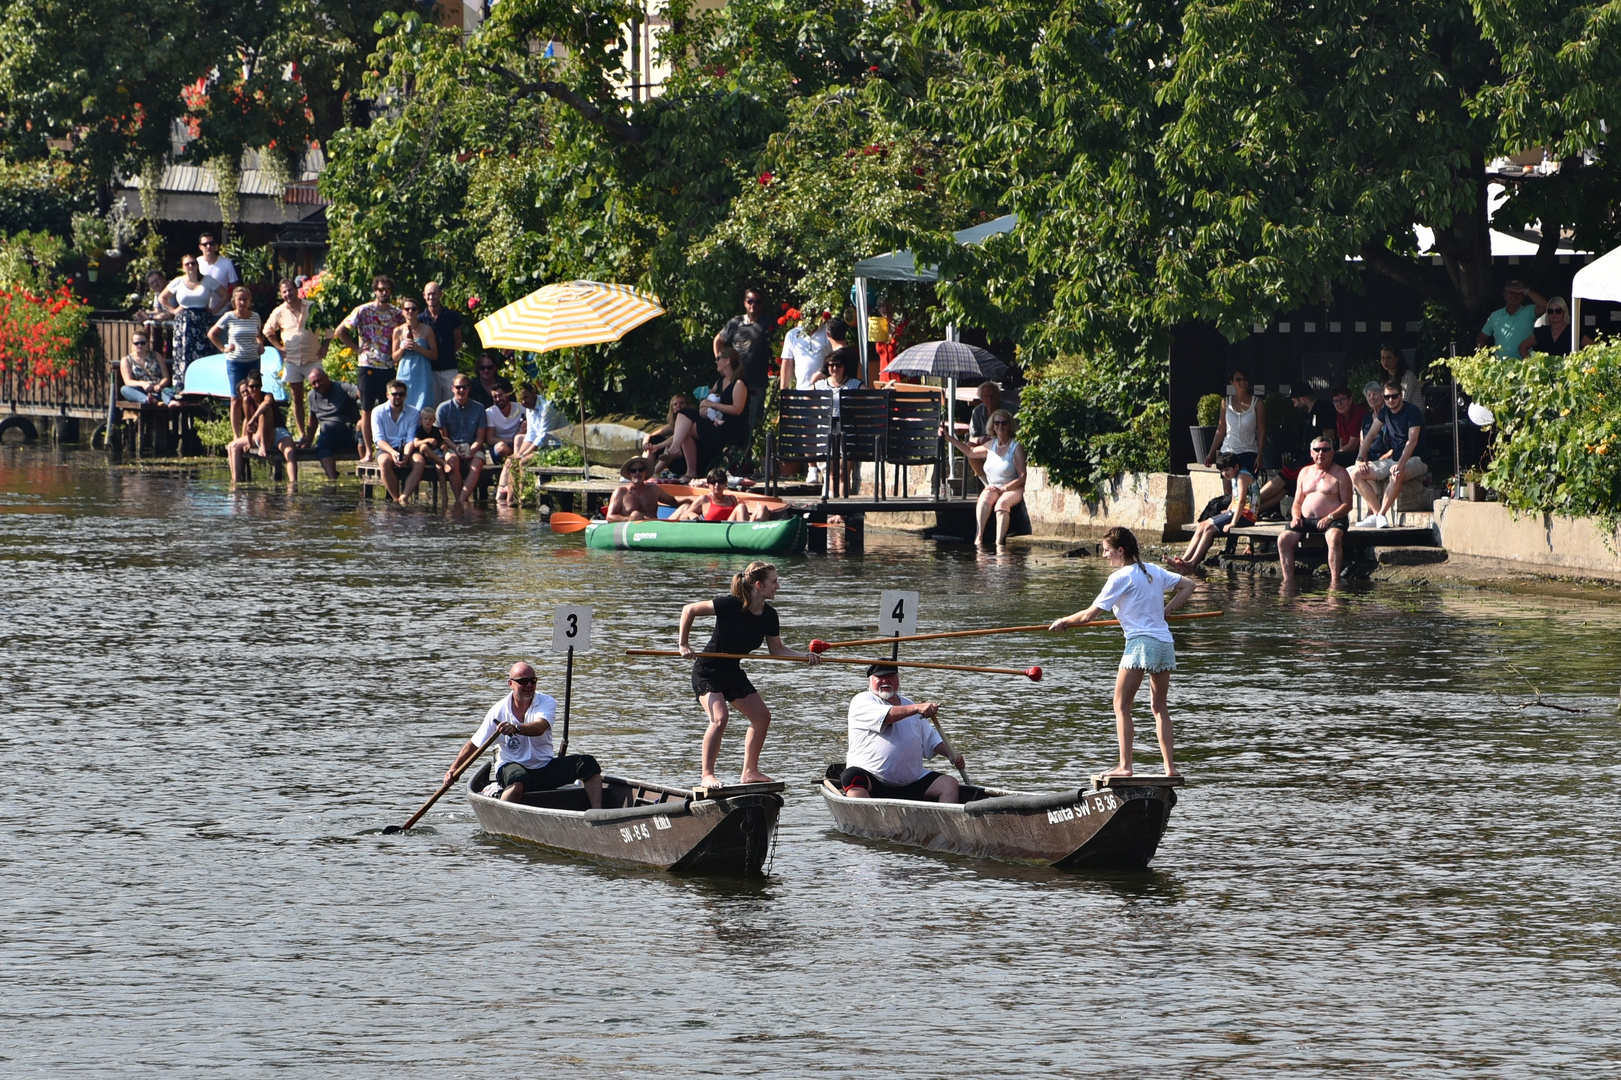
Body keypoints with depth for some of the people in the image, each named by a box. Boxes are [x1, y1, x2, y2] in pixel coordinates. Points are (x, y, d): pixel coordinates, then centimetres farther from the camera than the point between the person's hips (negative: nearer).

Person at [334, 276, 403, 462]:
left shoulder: (396, 314, 6)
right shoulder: (363, 311, -2)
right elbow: (340, 332, -1)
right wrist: (357, 348, -4)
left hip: (389, 368, 2)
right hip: (368, 366, -2)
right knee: (367, 410, 1)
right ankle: (368, 451, 6)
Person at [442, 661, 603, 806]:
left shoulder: (546, 703, -3)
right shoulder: (498, 711, -3)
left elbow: (539, 728, -26)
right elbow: (474, 745, 1)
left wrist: (515, 728, -48)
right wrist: (454, 769, -11)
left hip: (546, 767, 2)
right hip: (512, 766, -2)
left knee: (587, 763, -17)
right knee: (518, 780, -40)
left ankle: (597, 812, -28)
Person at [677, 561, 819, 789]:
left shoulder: (769, 616, -4)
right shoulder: (730, 605, -24)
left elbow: (777, 649, 7)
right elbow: (689, 610, -17)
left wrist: (804, 656, -9)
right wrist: (683, 645, -15)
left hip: (733, 672, 8)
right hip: (708, 670, -8)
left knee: (762, 716, 6)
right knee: (719, 718, -26)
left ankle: (749, 772, 19)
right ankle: (707, 776, -17)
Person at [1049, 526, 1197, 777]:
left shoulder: (1120, 578, -6)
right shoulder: (1154, 571, 13)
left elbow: (1089, 616, -6)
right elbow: (1188, 585, 22)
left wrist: (1063, 622, 10)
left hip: (1140, 643, -7)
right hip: (1165, 642, 7)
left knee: (1122, 706, -1)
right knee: (1160, 707, 14)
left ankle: (1125, 765, -11)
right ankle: (1169, 766, 8)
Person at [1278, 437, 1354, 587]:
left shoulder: (1340, 473, 4)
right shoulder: (1305, 473, 19)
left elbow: (1347, 504, -4)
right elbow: (1297, 503, 20)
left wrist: (1330, 517, -19)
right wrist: (1296, 517, -2)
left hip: (1333, 520, -5)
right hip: (1306, 520, 5)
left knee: (1334, 537, -38)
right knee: (1283, 539, -19)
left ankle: (1335, 581, -39)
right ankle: (1288, 581, -18)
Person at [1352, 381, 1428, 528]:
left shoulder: (1412, 411, -11)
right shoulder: (1385, 412, 10)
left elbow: (1412, 441, -21)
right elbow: (1370, 436, 14)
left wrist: (1400, 465, -33)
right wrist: (1361, 459, 0)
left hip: (1414, 460, -8)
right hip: (1393, 459, 8)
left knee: (1397, 475, -42)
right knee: (1356, 474, -8)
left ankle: (1381, 514, -30)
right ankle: (1377, 513, -17)